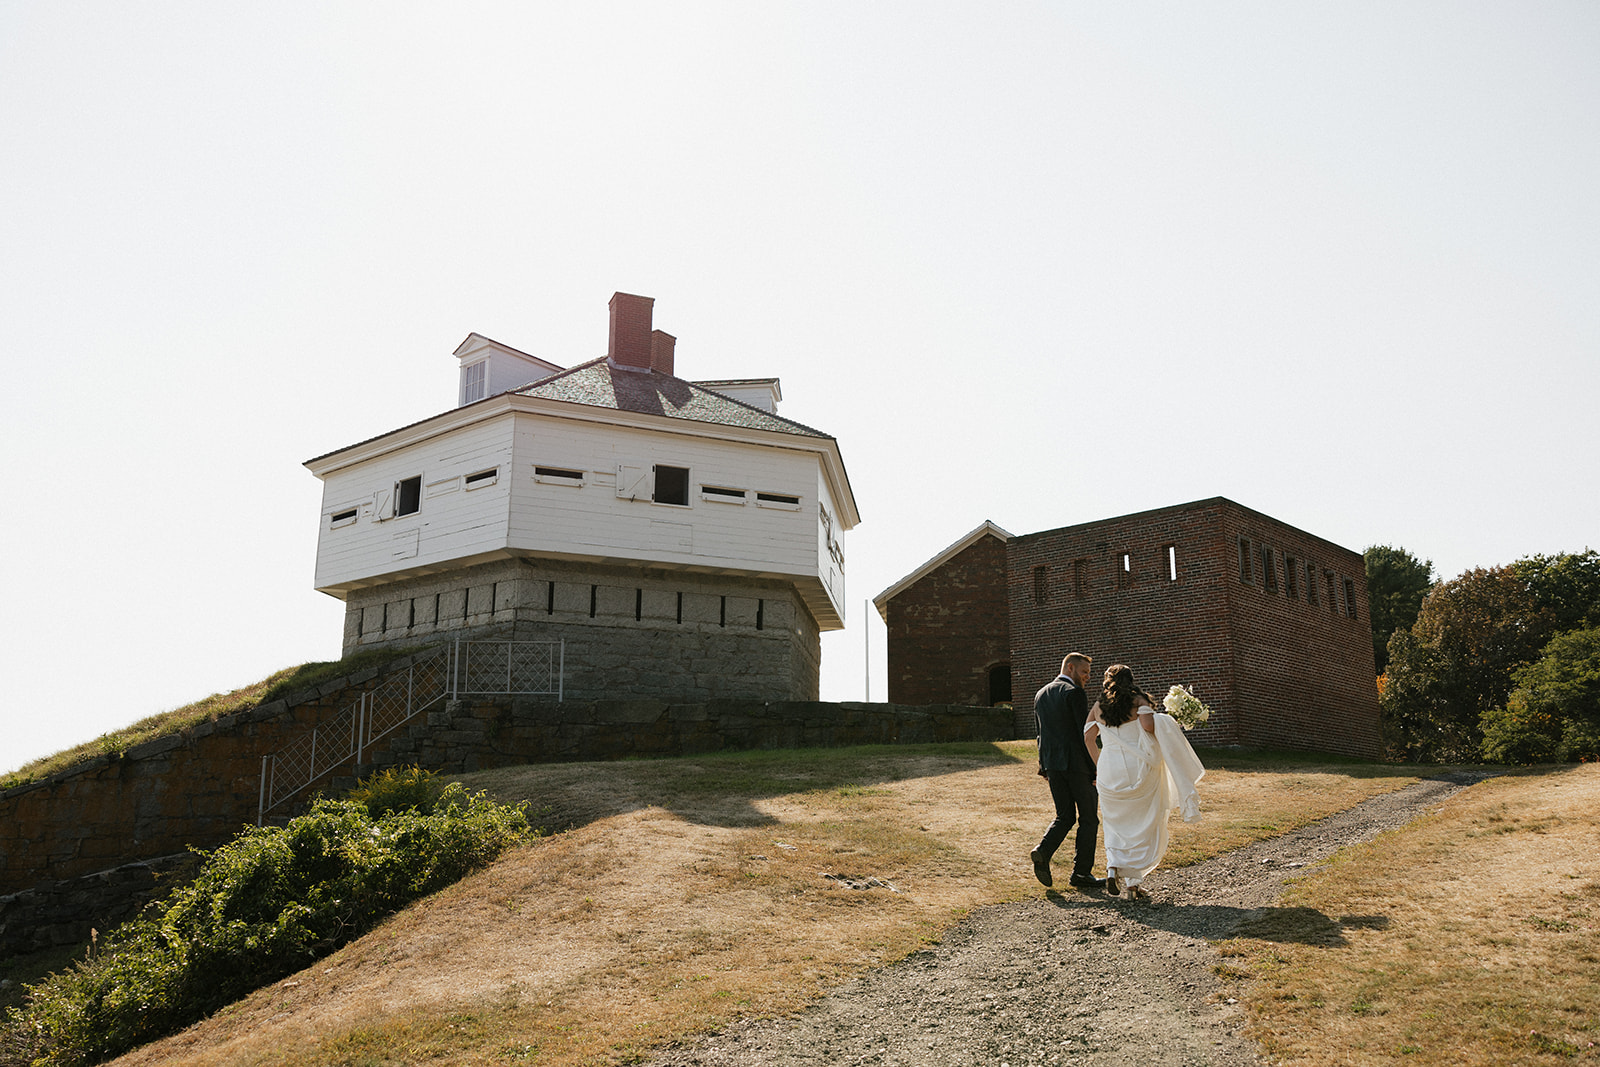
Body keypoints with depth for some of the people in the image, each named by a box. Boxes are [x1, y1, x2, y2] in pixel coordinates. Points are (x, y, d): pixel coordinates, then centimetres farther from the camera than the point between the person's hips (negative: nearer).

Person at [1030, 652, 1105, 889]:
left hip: (1053, 765, 7)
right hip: (1077, 764, -7)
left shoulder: (1040, 695, 13)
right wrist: (1094, 770, -11)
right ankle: (1082, 872, 9)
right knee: (1088, 819, 6)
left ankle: (1043, 851, -9)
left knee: (1064, 816, 14)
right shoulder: (1075, 693, -11)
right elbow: (1085, 734, -14)